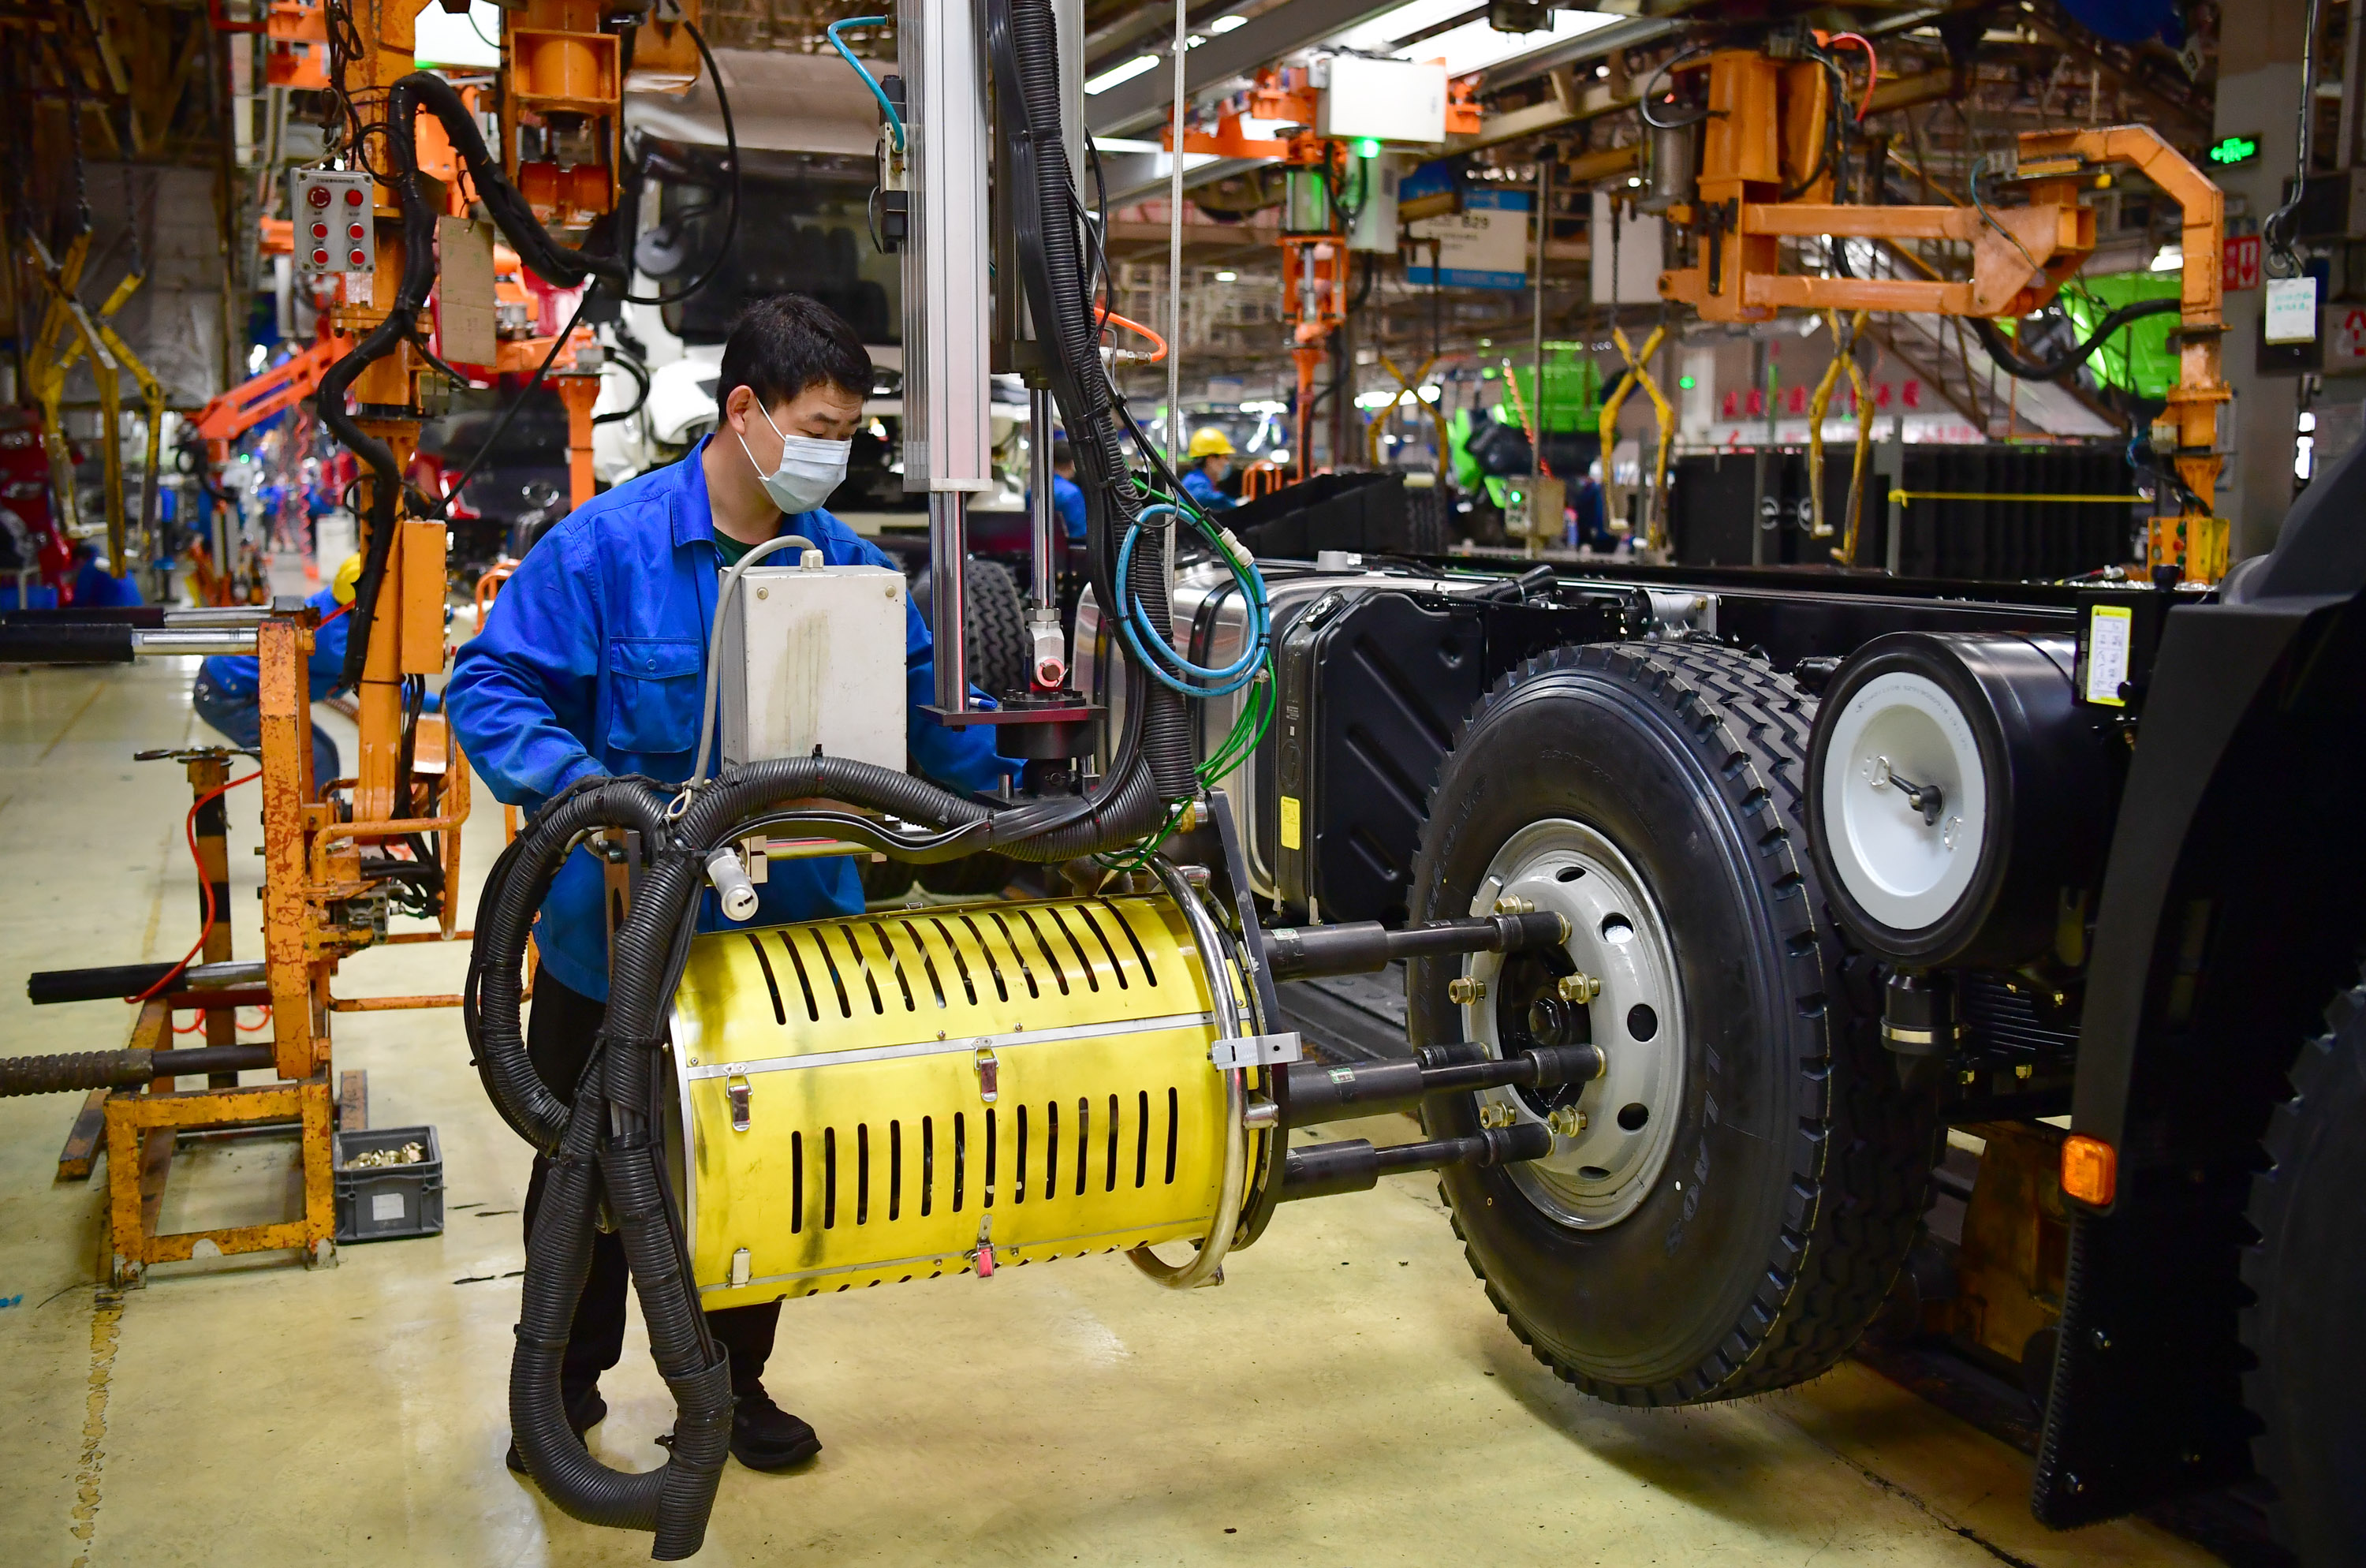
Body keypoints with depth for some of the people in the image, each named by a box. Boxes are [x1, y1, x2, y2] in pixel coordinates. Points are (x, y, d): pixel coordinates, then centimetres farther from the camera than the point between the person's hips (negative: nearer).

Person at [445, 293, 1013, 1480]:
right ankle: (565, 1388, 39)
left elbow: (930, 704, 8)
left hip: (786, 935, 4)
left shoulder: (846, 563, -1)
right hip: (620, 935, -3)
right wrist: (581, 791, -31)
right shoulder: (607, 547, -15)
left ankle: (735, 1381, 39)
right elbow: (488, 688, -15)